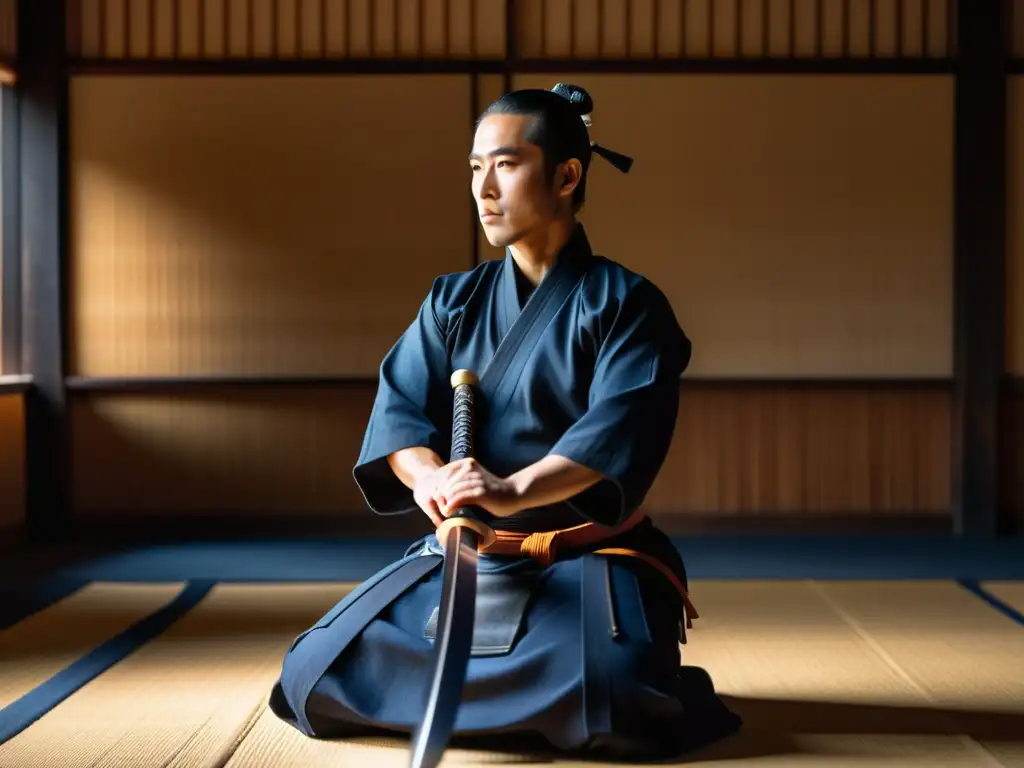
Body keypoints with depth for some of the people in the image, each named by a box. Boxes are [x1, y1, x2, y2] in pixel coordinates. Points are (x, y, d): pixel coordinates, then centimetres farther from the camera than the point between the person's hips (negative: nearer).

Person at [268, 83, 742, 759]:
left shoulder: (624, 303, -6)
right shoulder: (454, 302, 9)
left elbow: (619, 430, -22)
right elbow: (400, 407, -4)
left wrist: (511, 490, -39)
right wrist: (431, 477, -28)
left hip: (589, 556, -4)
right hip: (464, 553, 5)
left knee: (610, 710, -33)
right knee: (314, 681, -7)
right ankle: (503, 679, 15)